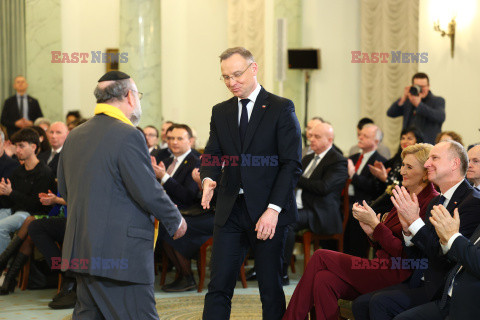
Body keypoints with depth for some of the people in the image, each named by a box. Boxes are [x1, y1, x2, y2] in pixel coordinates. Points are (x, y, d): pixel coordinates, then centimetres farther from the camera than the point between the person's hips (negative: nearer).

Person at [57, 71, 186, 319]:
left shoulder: (74, 136, 10)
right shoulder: (128, 135, -15)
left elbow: (64, 191, 18)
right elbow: (149, 192, -16)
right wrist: (176, 221, -1)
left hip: (81, 249, 8)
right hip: (121, 251, -8)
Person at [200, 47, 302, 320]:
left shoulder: (281, 108, -2)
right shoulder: (221, 112, 13)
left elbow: (292, 164, -8)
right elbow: (212, 154, 11)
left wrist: (273, 209, -17)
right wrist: (208, 179, -14)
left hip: (268, 212, -4)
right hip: (230, 211, 4)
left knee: (271, 288, 3)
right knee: (219, 287, 0)